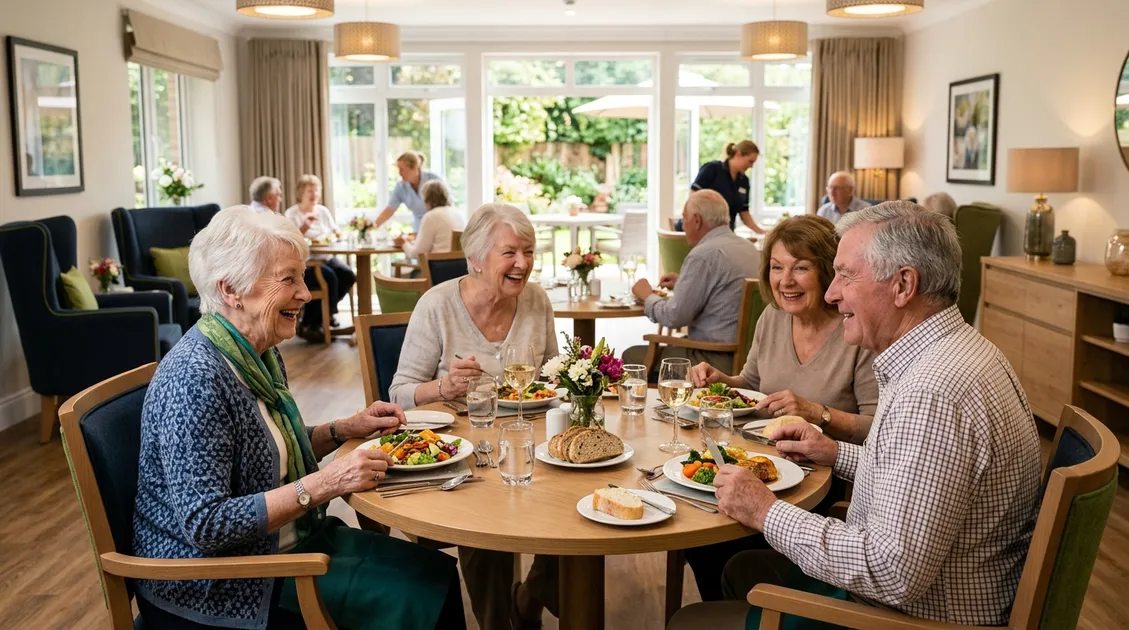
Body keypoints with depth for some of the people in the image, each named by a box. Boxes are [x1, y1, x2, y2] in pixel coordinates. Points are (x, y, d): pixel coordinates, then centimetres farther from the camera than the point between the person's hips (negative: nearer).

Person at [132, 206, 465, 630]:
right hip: (214, 591, -8)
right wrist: (323, 484, -28)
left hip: (284, 543, 8)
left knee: (437, 575, 0)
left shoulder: (262, 354, 3)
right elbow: (205, 526, -27)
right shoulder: (196, 377, -25)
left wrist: (345, 429, 4)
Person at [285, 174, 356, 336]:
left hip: (326, 257, 6)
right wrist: (305, 226, -24)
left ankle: (325, 310, 4)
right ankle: (310, 324, -17)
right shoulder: (292, 213, -1)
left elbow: (336, 232, 17)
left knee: (349, 275, -20)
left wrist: (332, 236, -7)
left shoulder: (323, 210, 16)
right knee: (330, 278, -30)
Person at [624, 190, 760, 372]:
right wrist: (683, 283, 23)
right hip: (744, 352, 9)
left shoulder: (704, 254, -18)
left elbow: (674, 317, -16)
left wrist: (647, 296, 3)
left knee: (632, 356, 2)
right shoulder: (749, 248, 9)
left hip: (717, 359, -9)